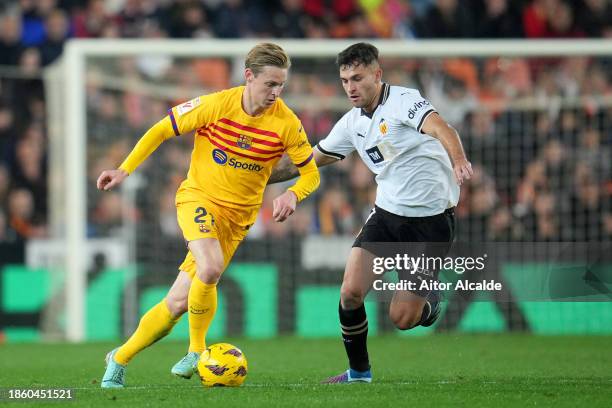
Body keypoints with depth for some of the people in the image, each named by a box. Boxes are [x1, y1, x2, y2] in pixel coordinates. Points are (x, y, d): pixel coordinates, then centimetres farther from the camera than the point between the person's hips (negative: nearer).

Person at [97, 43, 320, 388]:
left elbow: (311, 174, -1)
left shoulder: (287, 123, -11)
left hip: (238, 215, 3)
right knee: (211, 268, -33)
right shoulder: (216, 105, -15)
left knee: (179, 301, 0)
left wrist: (292, 195, -22)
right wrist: (125, 170, -7)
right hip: (199, 197, -2)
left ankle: (120, 359, 19)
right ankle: (197, 352, -12)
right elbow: (162, 130, -3)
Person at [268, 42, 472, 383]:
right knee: (351, 291, -13)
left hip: (432, 219, -6)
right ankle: (359, 371, 9)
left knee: (401, 318, -6)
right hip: (387, 214, 6)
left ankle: (430, 301, 30)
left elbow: (441, 129, -33)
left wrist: (458, 160, -54)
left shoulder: (404, 101, -14)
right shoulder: (353, 123, 7)